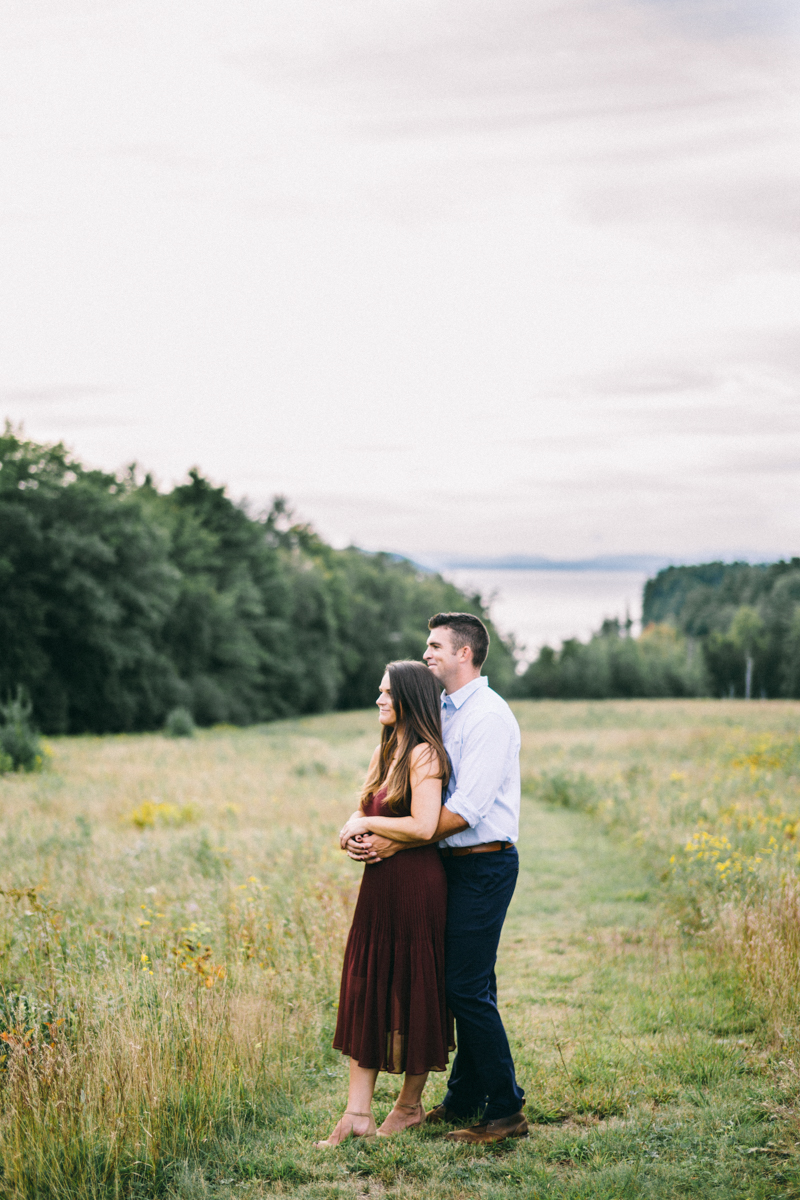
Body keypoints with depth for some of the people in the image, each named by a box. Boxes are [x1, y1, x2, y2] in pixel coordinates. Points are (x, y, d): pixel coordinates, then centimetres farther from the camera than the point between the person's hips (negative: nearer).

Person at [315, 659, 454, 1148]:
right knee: (366, 988, 5)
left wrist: (367, 823, -10)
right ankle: (359, 1113, 7)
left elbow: (424, 826, -22)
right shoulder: (387, 751, 15)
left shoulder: (424, 752, -12)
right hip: (381, 884, 9)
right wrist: (357, 827, -2)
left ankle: (411, 1104, 19)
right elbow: (365, 811, 21)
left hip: (416, 885, -9)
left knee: (414, 992, 4)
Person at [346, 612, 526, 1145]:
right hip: (458, 863, 9)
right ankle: (465, 1100, 24)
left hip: (484, 865, -9)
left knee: (468, 987, -7)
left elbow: (465, 809, -22)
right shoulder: (444, 712, 15)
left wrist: (395, 843, -19)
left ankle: (505, 1111, 2)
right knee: (468, 984, 14)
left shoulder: (489, 716, -15)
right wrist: (365, 827, 0)